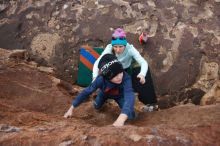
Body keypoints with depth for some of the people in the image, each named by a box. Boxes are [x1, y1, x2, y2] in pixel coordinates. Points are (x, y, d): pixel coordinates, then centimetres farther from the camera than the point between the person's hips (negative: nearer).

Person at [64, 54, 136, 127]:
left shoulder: (126, 78, -48)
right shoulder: (101, 79, -41)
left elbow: (129, 96, -62)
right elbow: (87, 91, -32)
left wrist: (121, 118, -78)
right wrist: (71, 108, -31)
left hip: (119, 95, -1)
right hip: (105, 93, 1)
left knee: (130, 115, -13)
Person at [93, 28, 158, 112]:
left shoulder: (130, 48, -29)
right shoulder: (109, 48, -27)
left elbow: (143, 63, -38)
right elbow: (97, 63, -30)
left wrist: (142, 74, -58)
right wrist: (95, 77, -47)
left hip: (128, 72, -2)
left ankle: (151, 103, -2)